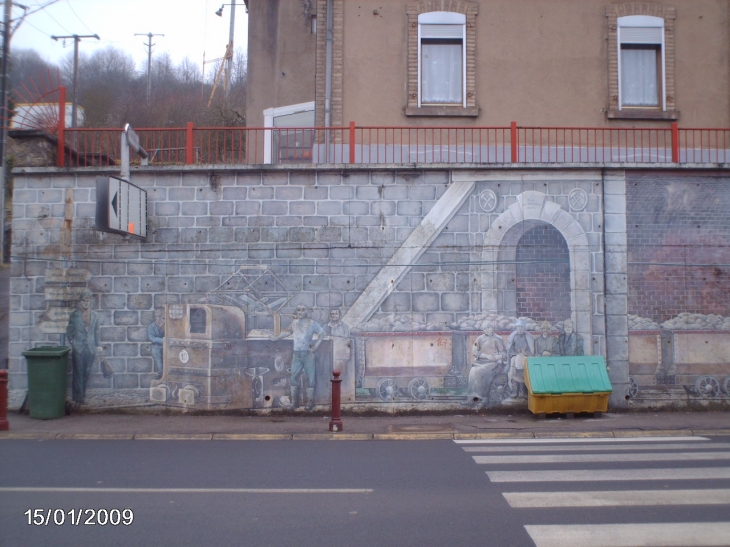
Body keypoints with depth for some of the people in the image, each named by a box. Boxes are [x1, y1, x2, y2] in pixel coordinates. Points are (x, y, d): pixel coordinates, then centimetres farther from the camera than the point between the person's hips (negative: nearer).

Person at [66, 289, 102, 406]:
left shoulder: (94, 316, 10)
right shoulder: (74, 315, 3)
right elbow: (69, 330, 8)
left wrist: (99, 345, 6)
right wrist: (72, 341, -1)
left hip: (90, 348, 3)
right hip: (78, 348, -3)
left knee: (87, 373, 6)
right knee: (78, 373, -3)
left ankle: (82, 395, 17)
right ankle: (78, 397, 2)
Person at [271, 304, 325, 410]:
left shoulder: (312, 323, -2)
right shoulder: (294, 322, 9)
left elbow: (322, 333, 3)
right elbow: (288, 331, 25)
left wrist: (315, 346, -4)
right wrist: (277, 337, 21)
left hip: (308, 353, -3)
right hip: (297, 354, 3)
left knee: (310, 378, -1)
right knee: (293, 377, -1)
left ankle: (310, 401, 9)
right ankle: (294, 401, 8)